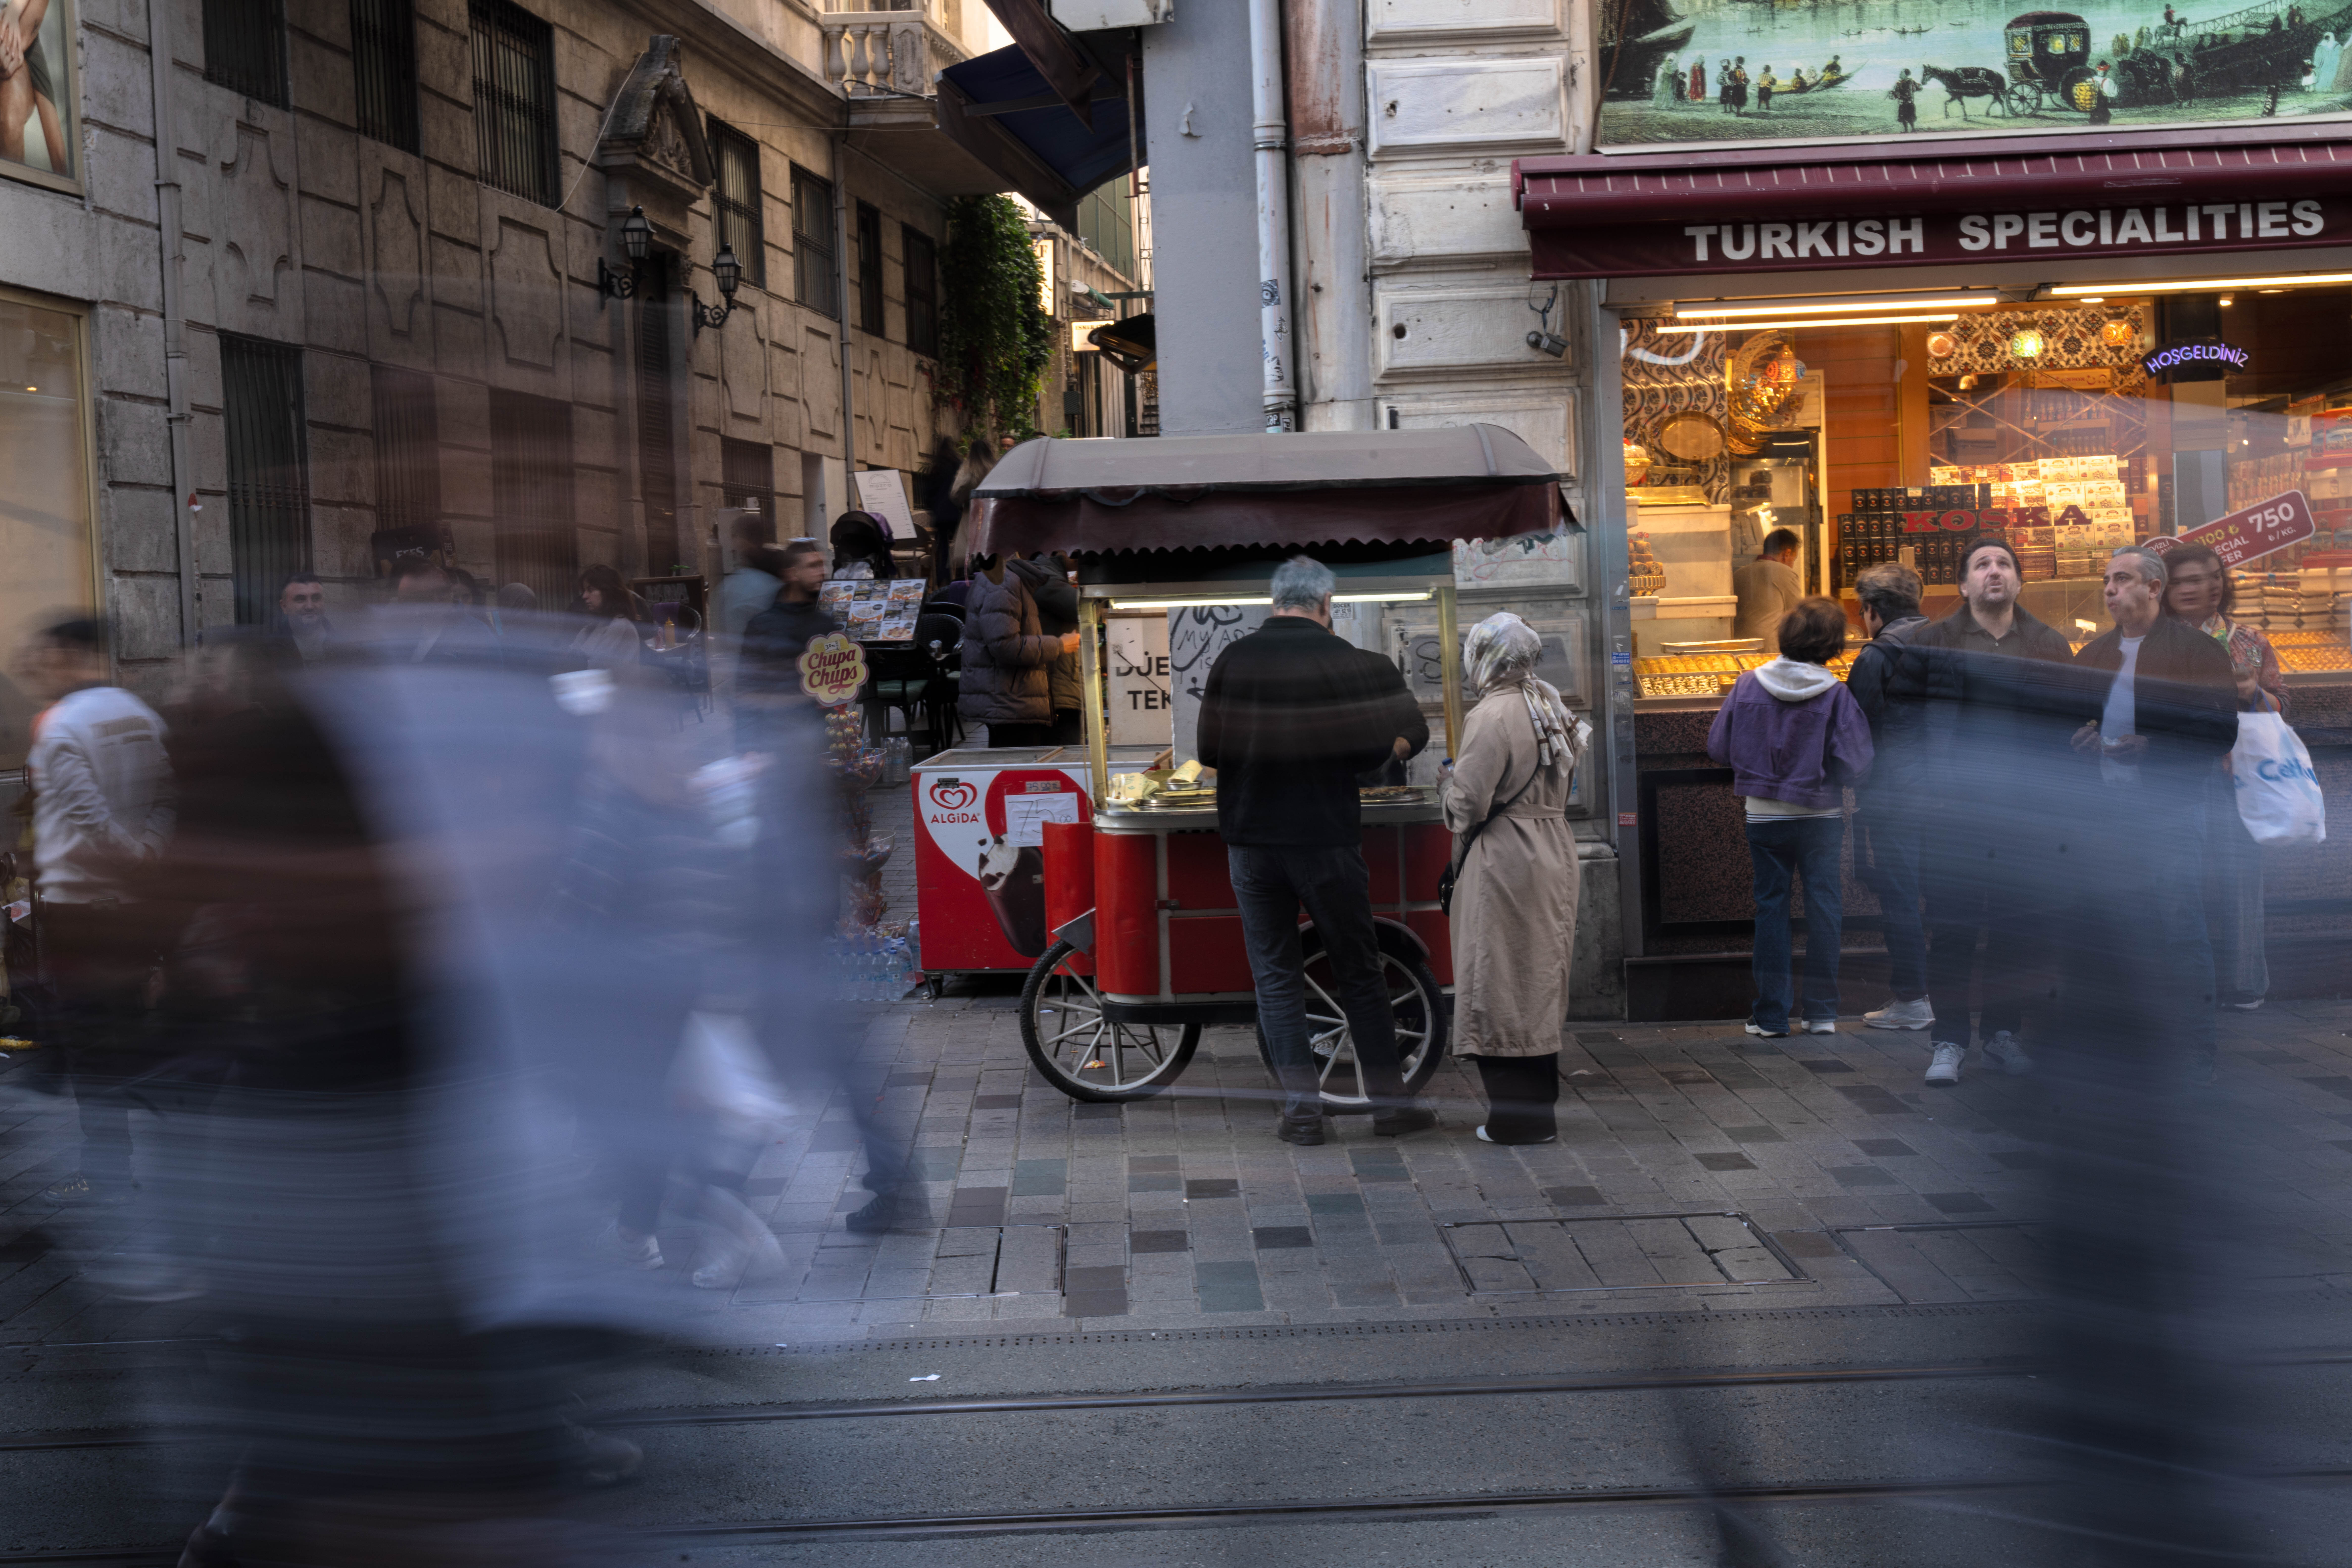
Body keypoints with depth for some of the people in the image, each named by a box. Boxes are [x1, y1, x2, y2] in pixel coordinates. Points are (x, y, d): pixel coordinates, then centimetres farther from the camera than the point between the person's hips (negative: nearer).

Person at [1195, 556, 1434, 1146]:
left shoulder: (1233, 660, 1)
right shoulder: (1345, 661, -6)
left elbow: (1208, 750, 5)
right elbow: (1372, 749, -5)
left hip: (1251, 839, 2)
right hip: (1327, 837, -2)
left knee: (1275, 975, 8)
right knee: (1359, 971, 8)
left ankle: (1302, 1107, 4)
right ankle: (1389, 1102, 13)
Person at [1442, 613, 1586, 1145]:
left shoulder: (1493, 716, -17)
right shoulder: (1551, 706, 10)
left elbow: (1468, 802, -19)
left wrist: (1451, 784, 3)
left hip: (1504, 861, -9)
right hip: (1554, 851, 9)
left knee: (1499, 984, -1)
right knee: (1540, 977, 15)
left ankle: (1515, 1114, 2)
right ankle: (1540, 1104, 22)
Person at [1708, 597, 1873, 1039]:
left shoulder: (1748, 685, -6)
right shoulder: (1835, 694, -12)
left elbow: (1718, 747, 0)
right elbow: (1855, 763, -13)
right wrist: (1822, 770, 7)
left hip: (1764, 816, 2)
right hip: (1821, 818, -2)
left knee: (1771, 908, 8)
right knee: (1824, 907, 7)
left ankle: (1771, 1015, 10)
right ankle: (1821, 1011, 10)